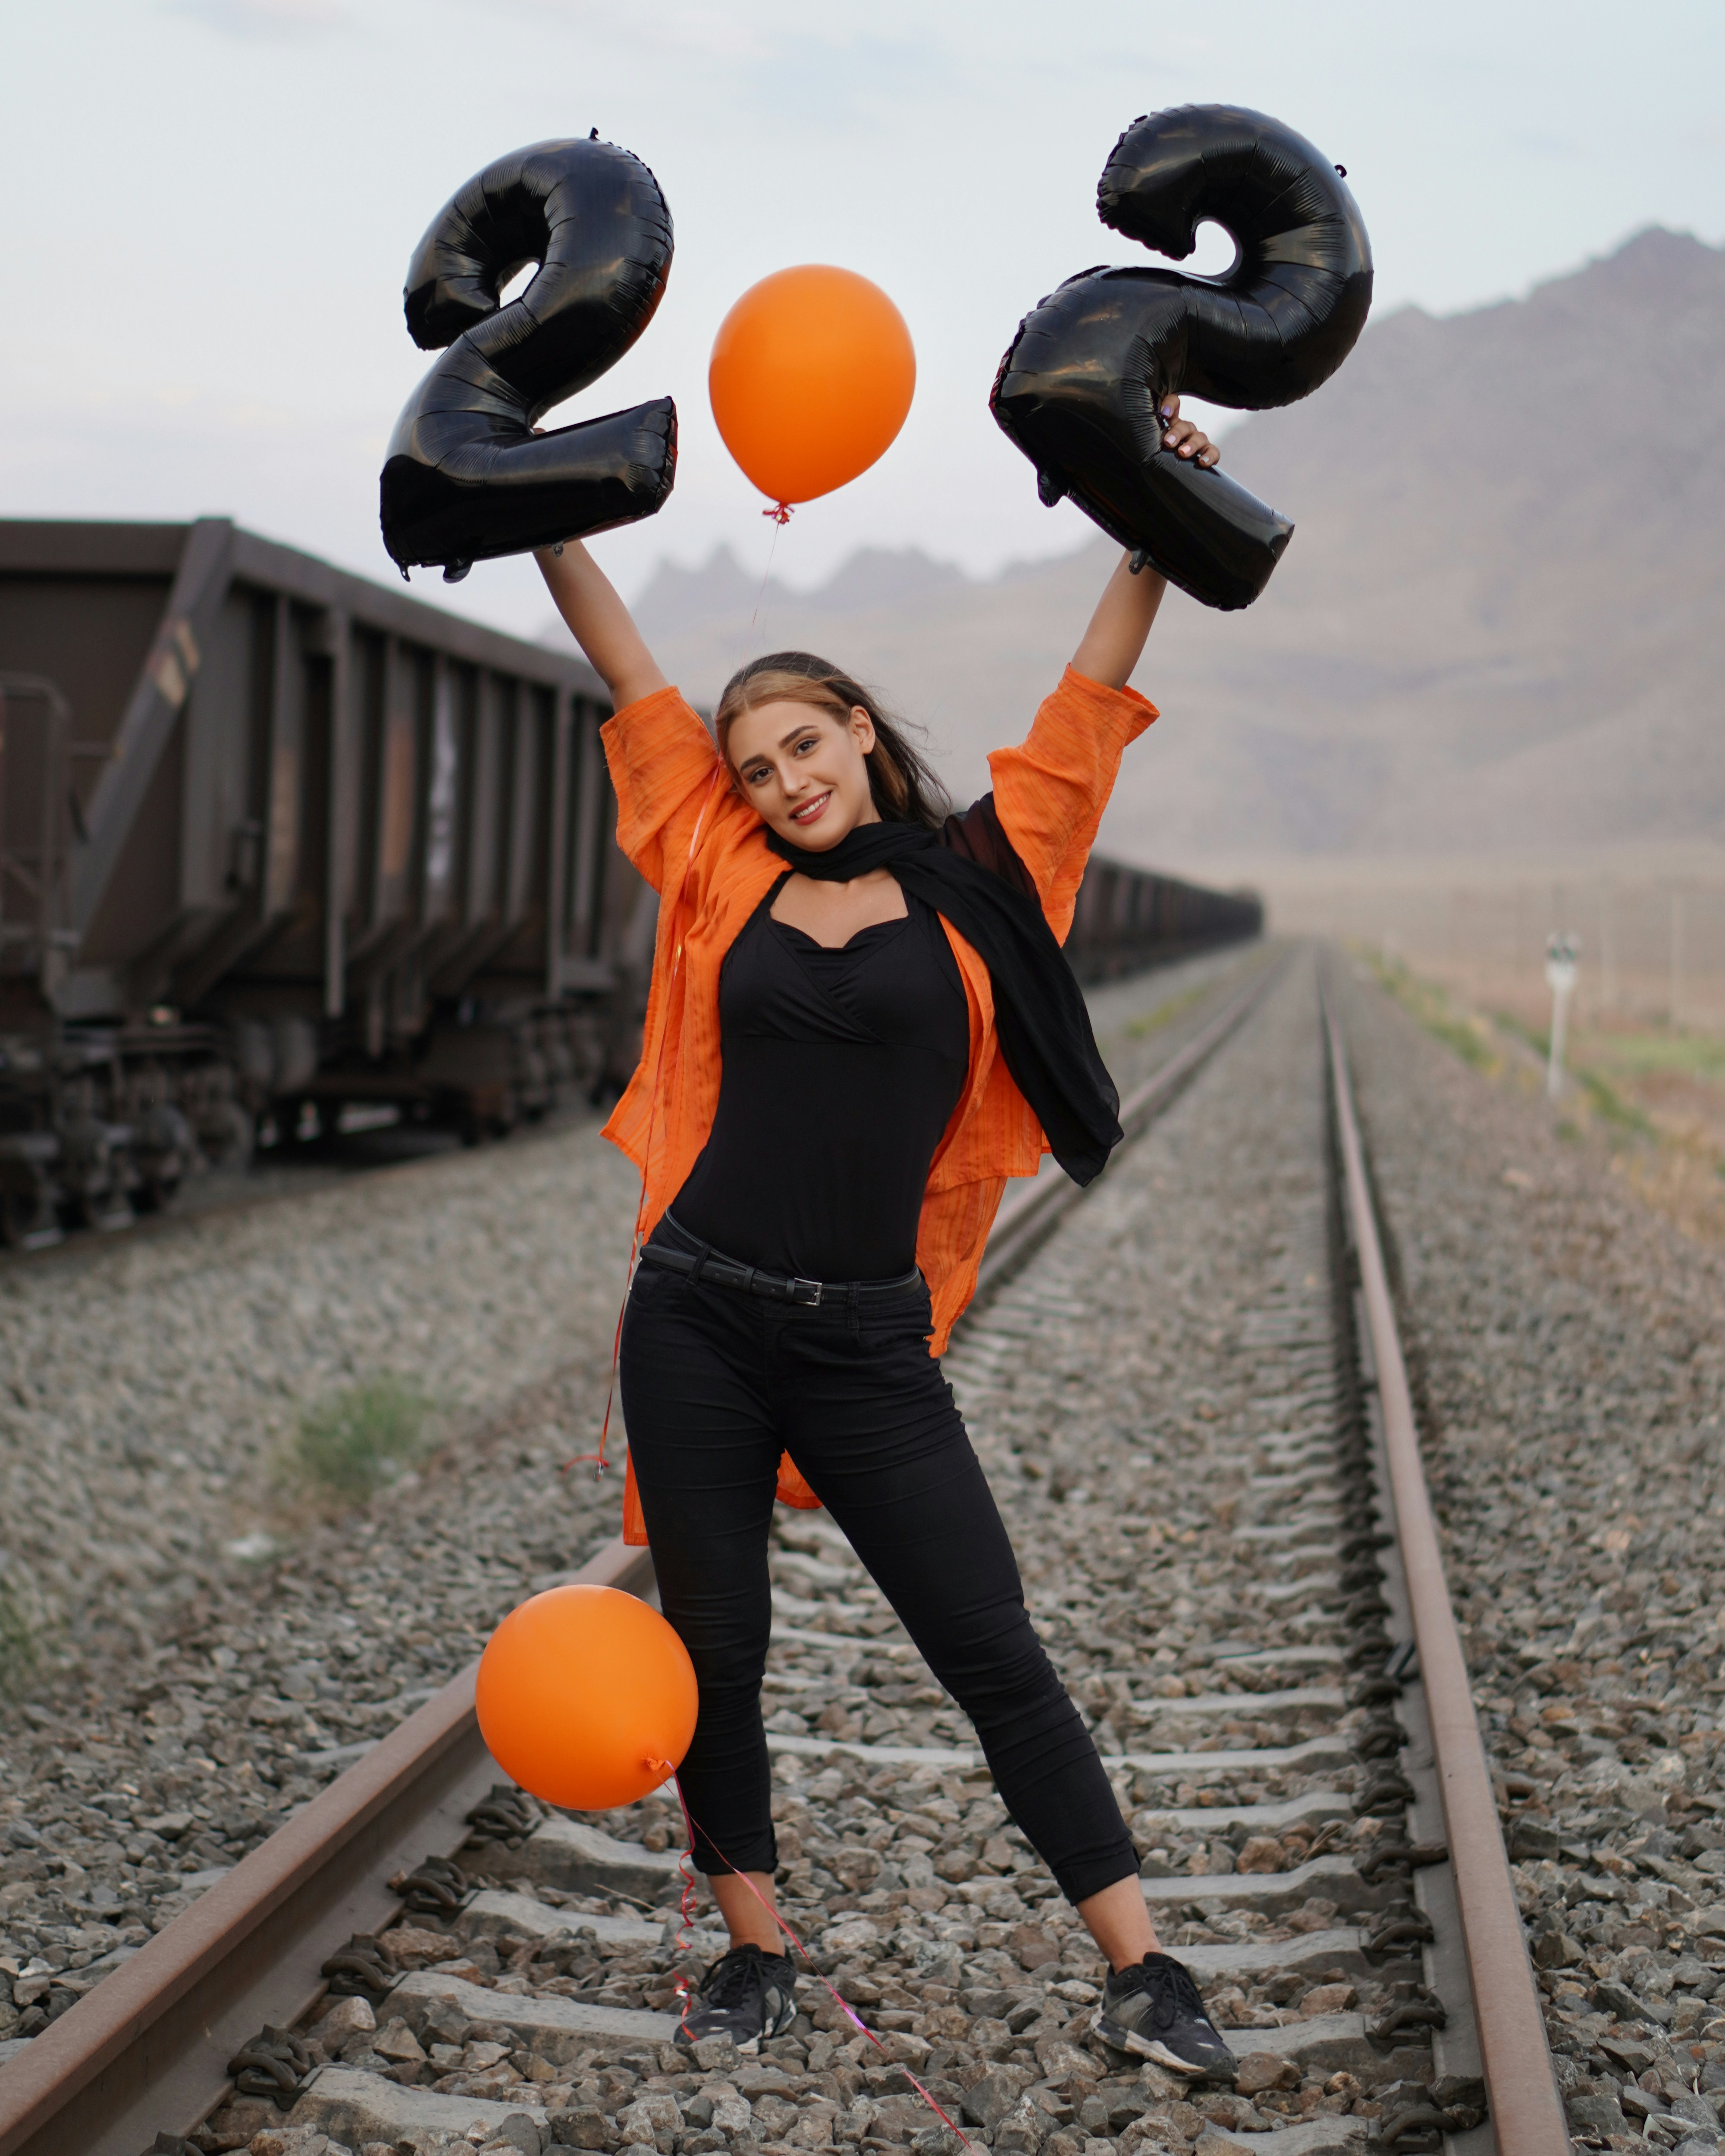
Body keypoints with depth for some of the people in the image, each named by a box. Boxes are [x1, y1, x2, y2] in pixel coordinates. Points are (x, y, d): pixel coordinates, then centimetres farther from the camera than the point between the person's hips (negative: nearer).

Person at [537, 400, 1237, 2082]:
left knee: (994, 1654, 0)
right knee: (713, 1652, 8)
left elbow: (1089, 704, 4)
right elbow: (630, 679, 11)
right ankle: (755, 1955, 24)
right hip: (700, 1320, 2)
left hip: (869, 1343, -2)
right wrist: (542, 528, 13)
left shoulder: (975, 885, 4)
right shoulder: (726, 879, 7)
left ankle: (1141, 1975, 6)